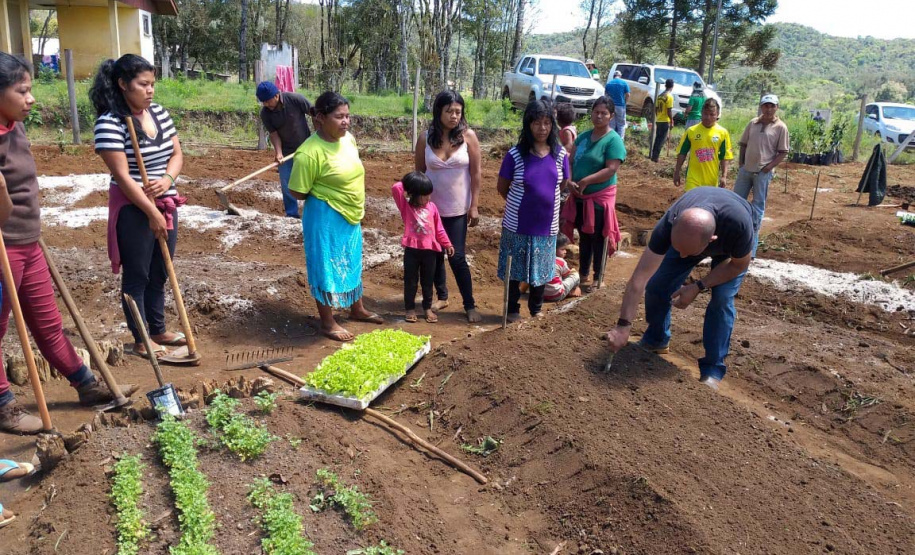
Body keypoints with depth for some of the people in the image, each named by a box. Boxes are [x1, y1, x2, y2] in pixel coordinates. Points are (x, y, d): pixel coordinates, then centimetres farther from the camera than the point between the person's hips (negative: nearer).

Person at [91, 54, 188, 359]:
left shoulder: (159, 112, 6)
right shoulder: (110, 122, -17)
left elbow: (177, 154, 9)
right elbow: (122, 176, -19)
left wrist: (167, 179, -11)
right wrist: (152, 213, -18)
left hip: (166, 204, 7)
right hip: (133, 209, -7)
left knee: (159, 273, 17)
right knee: (137, 276, 5)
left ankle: (158, 330, 33)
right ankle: (140, 340, 19)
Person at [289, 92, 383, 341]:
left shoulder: (349, 139, 0)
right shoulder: (310, 152, -24)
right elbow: (298, 192, -18)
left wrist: (357, 207, 10)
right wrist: (325, 196, -7)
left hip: (350, 216, 8)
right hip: (325, 218, -8)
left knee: (351, 264, 21)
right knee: (326, 268, 4)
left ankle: (357, 310, 40)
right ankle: (328, 323, 19)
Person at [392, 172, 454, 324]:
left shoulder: (432, 207, 5)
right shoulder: (406, 206, -3)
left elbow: (439, 229, 11)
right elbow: (395, 189, -16)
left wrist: (447, 244, 12)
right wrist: (406, 183, -1)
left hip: (430, 250, 2)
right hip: (412, 250, -2)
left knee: (427, 281, 14)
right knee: (410, 281, 8)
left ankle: (428, 308, 26)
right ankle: (410, 309, 21)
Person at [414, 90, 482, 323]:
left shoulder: (468, 136, -8)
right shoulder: (425, 138, -4)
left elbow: (476, 172, -5)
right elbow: (418, 173, 4)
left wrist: (474, 206, -8)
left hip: (458, 209, -2)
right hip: (431, 207, 2)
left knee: (457, 257, -4)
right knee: (435, 254, 11)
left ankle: (470, 305, 8)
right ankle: (441, 296, 29)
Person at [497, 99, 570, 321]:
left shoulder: (560, 154, -3)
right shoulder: (515, 154, -11)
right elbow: (502, 187, -1)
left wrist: (545, 199, 8)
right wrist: (521, 203, 7)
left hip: (547, 224, 3)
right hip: (517, 224, -2)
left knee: (541, 270, 15)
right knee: (514, 269, 10)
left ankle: (536, 309, 35)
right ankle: (513, 309, 29)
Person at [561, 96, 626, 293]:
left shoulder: (613, 140, -11)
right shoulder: (583, 136, 9)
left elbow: (611, 170, -20)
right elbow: (571, 161, 6)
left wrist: (585, 181, -21)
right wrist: (570, 181, -12)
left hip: (600, 197, -6)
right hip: (579, 196, 6)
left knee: (598, 238, 3)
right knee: (584, 236, 17)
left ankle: (597, 278, 16)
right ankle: (583, 274, 30)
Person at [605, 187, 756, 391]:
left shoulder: (739, 225, -45)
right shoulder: (669, 225, -42)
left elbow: (739, 264, -21)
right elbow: (639, 278, -39)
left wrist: (698, 287, -29)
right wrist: (623, 326, -41)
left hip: (730, 244, -2)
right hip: (689, 235, 2)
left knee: (722, 299, -19)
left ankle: (713, 370, -3)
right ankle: (656, 341, 21)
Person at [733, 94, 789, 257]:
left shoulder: (780, 127, -4)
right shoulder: (753, 123, 7)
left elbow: (783, 153, -4)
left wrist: (768, 167, -12)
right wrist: (741, 164, 5)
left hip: (763, 172, -4)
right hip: (746, 169, 4)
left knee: (758, 205, 2)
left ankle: (751, 247, 9)